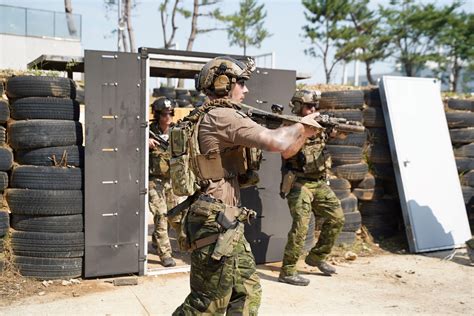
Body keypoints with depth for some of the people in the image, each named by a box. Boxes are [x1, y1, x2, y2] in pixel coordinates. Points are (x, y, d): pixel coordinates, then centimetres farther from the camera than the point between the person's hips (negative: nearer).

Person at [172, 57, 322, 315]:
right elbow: (276, 143, -24)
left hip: (226, 225, 10)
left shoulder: (213, 118, 16)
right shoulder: (223, 117, -15)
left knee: (248, 292, 16)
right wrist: (303, 126, -4)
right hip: (215, 224, -10)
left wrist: (303, 133, 12)